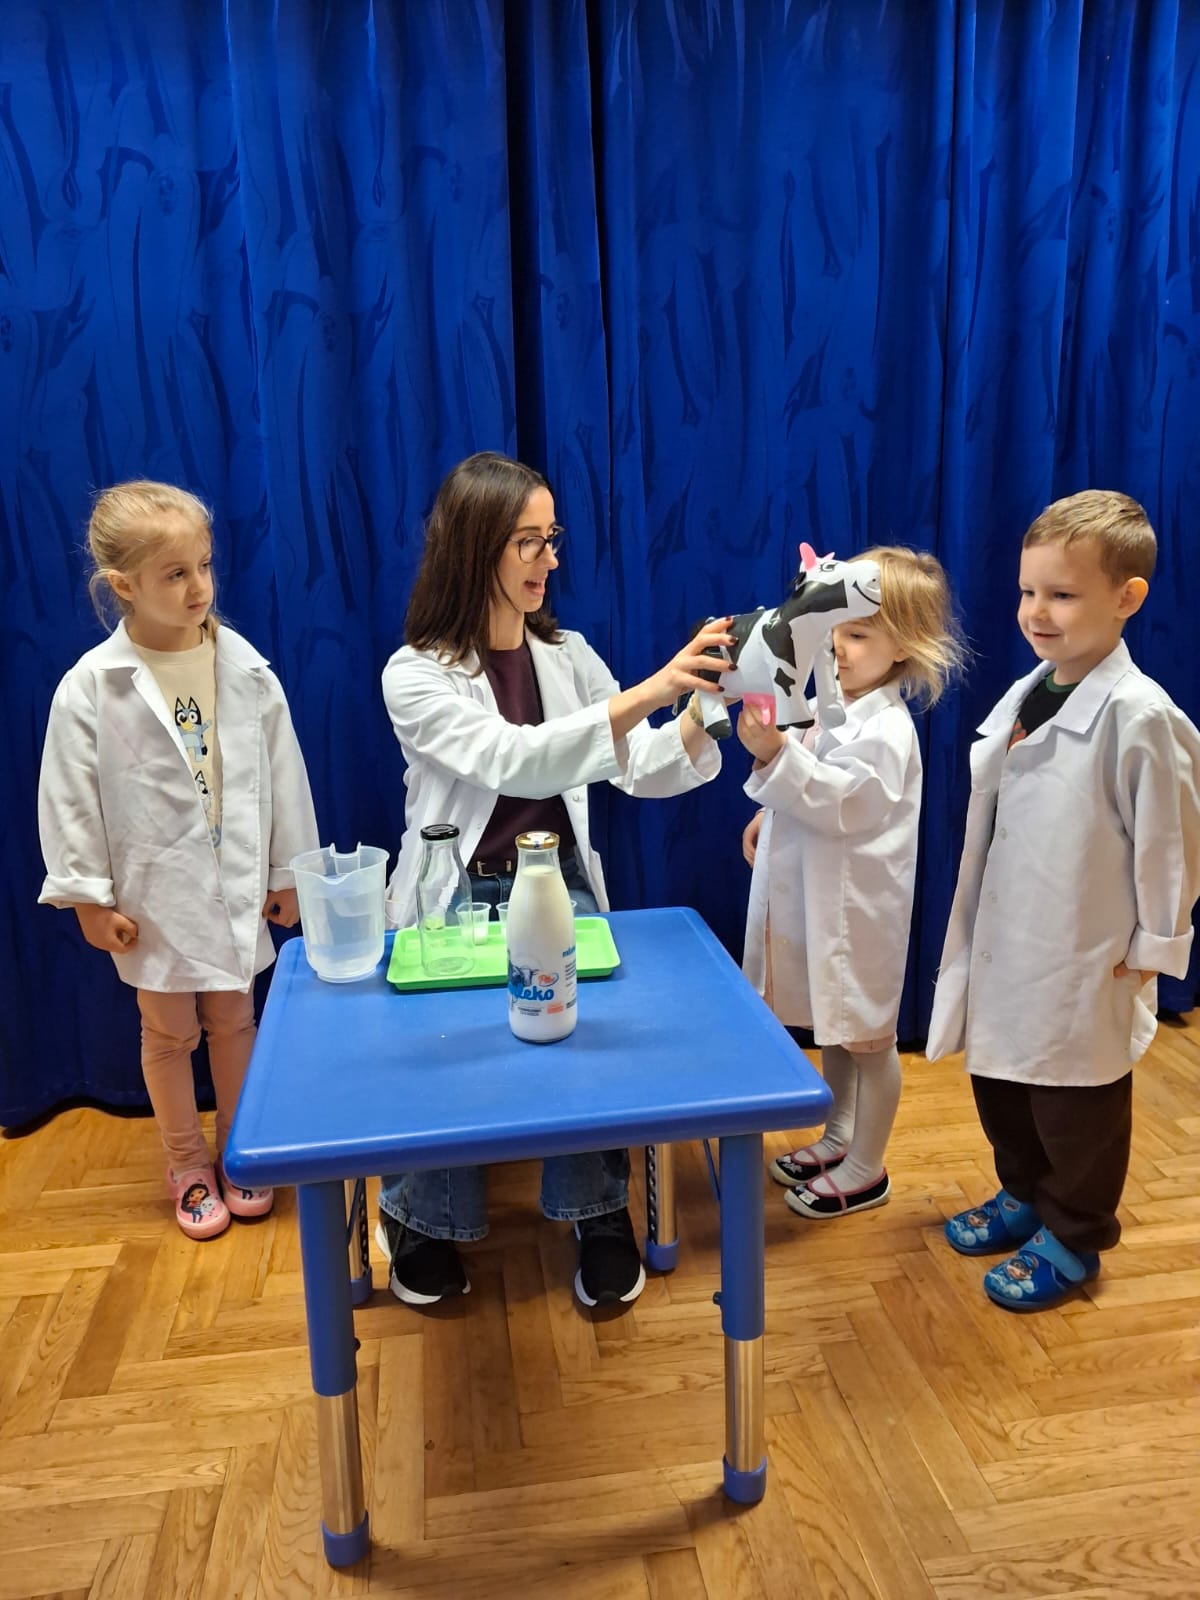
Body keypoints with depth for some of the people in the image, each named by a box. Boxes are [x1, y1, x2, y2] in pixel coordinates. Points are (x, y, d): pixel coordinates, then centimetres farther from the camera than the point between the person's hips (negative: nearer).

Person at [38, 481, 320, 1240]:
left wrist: (287, 873, 4)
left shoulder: (247, 671, -8)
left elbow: (283, 775, 0)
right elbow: (70, 800, -7)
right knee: (169, 1032, 14)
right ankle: (190, 1167, 34)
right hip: (152, 891, -1)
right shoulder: (90, 688, -13)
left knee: (233, 1020, 15)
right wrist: (89, 898, -6)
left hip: (236, 882, 2)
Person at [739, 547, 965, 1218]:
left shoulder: (884, 729, -21)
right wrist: (771, 818, 14)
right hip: (818, 899, 9)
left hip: (858, 908, -9)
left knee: (868, 1037, 8)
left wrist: (774, 755, -38)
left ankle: (866, 1171, 23)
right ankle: (838, 1139, 40)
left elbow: (842, 802, -30)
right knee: (834, 1029, 22)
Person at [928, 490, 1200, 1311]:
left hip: (1085, 962, -7)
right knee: (1001, 1086, 21)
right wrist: (973, 924, 10)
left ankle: (1072, 1238, 32)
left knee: (1077, 1107, 11)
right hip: (1006, 944, 7)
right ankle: (1024, 1195, 44)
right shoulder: (1023, 696, 2)